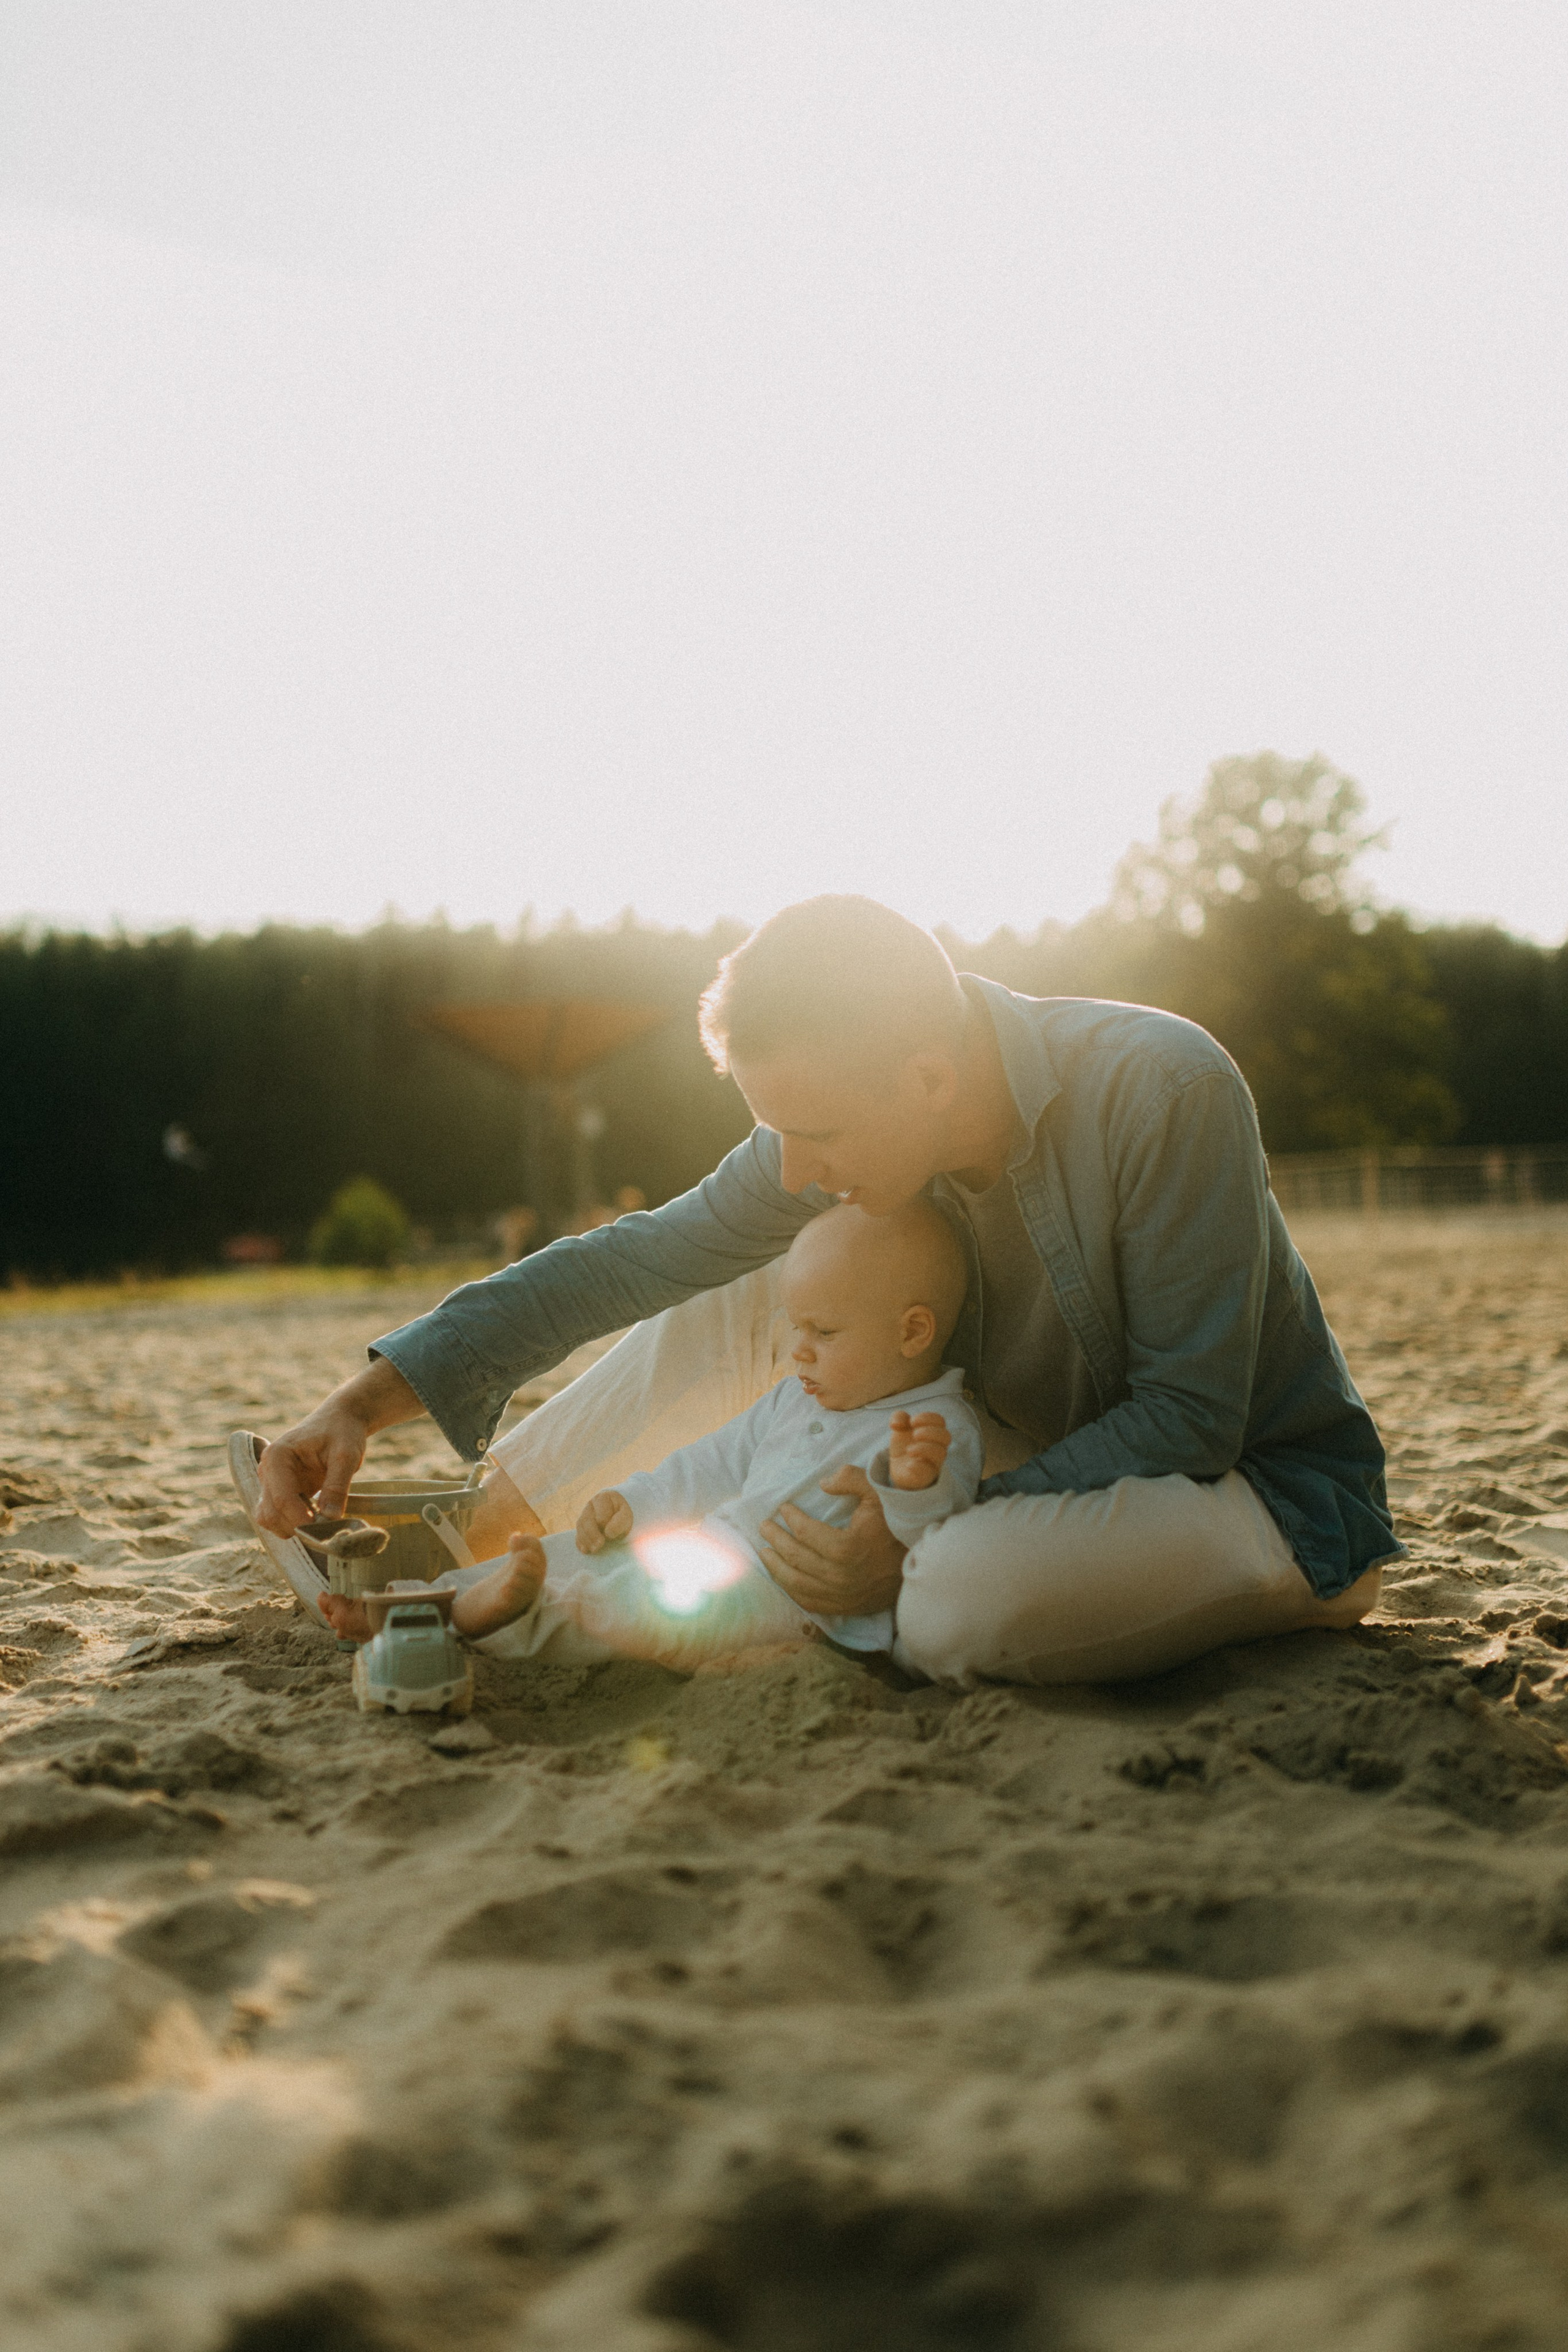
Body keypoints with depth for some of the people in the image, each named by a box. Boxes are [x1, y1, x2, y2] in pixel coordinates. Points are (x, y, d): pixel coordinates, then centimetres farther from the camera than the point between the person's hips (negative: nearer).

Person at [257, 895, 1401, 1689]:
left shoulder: (1160, 1091, -29)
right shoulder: (860, 1120, -11)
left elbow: (1190, 1417, -25)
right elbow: (632, 1261, -4)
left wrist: (925, 1543, -29)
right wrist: (365, 1403, -9)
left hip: (1267, 1491, -6)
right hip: (1053, 1452, 6)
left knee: (961, 1605, -36)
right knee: (746, 1298, -1)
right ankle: (472, 1548, 7)